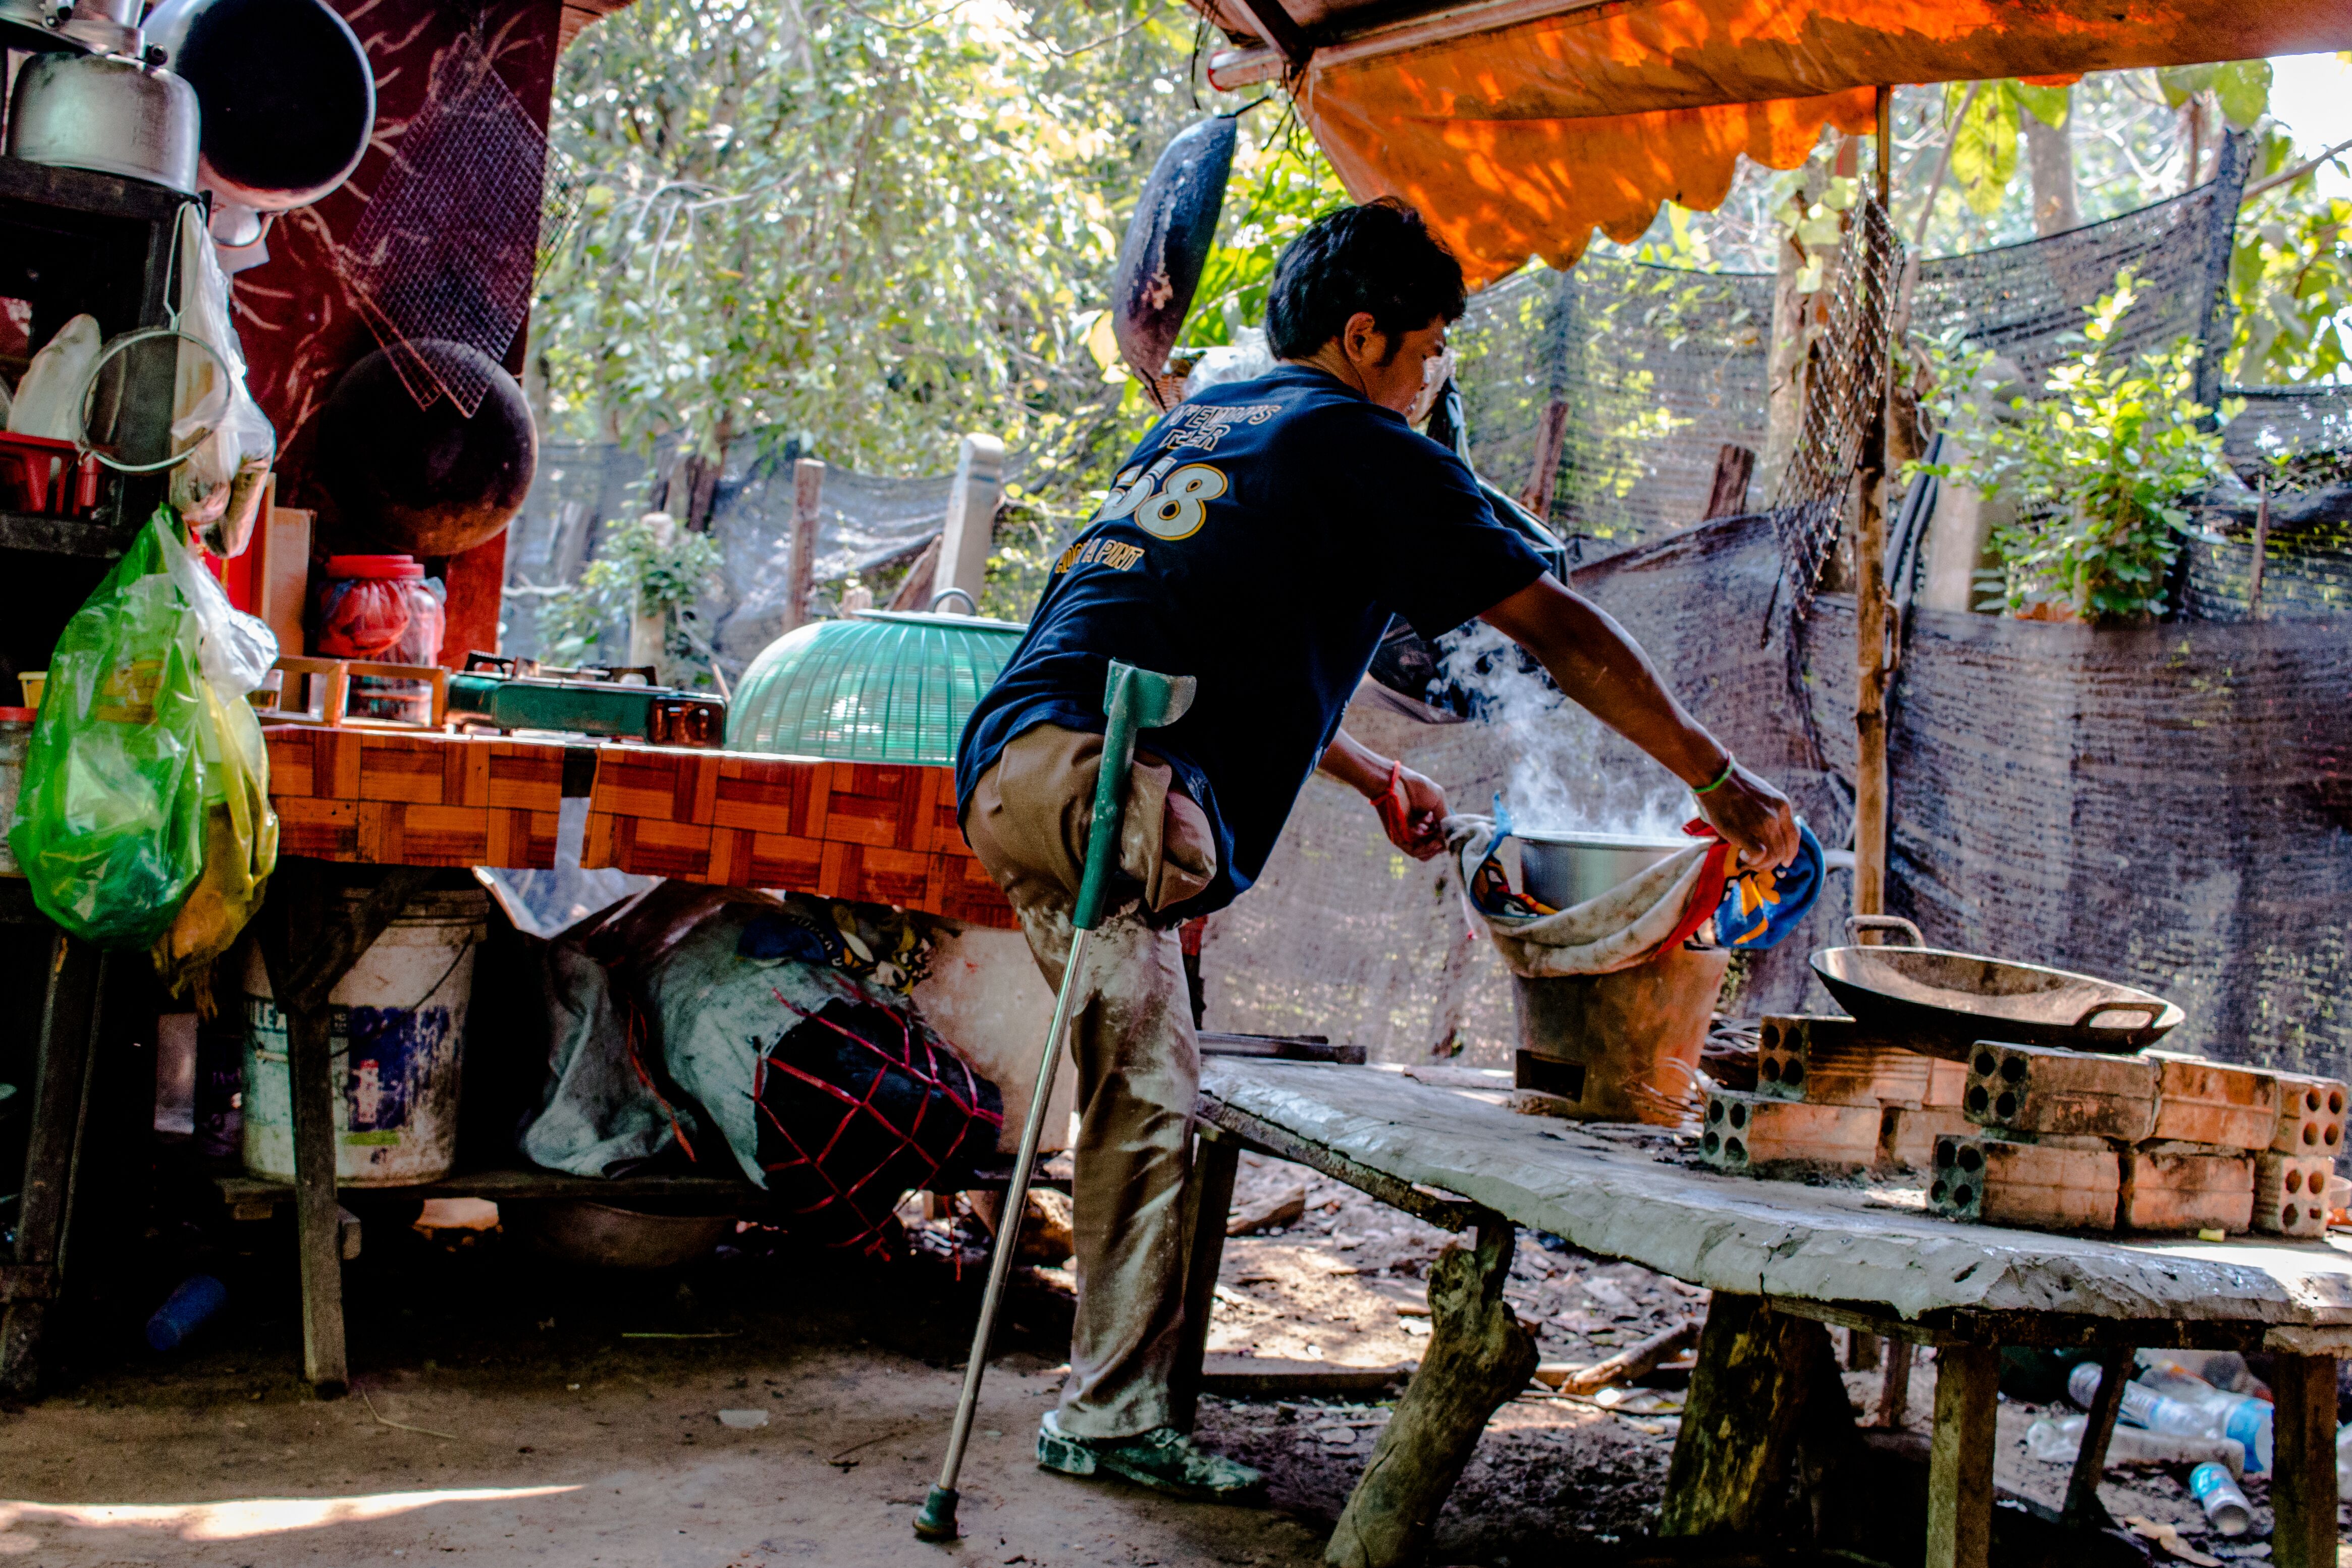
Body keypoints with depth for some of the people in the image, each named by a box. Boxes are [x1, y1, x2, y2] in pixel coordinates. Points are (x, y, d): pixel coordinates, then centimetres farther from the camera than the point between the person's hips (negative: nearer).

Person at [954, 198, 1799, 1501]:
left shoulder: (1198, 425, 26)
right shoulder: (1364, 451, 1)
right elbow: (1554, 628, 0)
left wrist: (1370, 774, 37)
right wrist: (1717, 781, 5)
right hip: (1085, 776, -8)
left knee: (1148, 1101, 12)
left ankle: (1110, 1413, 17)